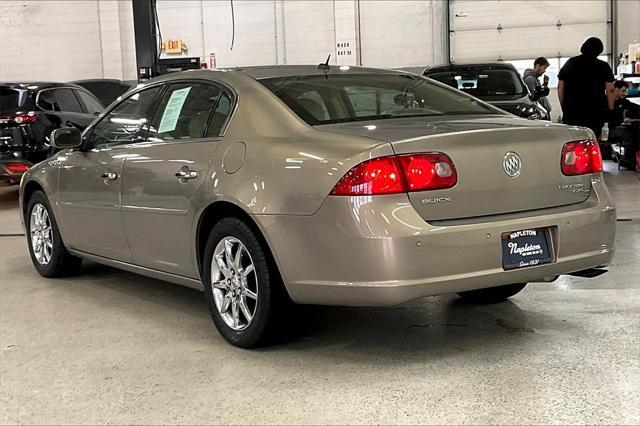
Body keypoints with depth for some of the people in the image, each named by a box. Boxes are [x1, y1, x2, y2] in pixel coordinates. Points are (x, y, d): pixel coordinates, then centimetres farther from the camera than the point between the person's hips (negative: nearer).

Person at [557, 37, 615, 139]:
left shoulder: (569, 63, 10)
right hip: (594, 115, -3)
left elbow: (560, 87, 11)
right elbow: (610, 91, -4)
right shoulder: (603, 66, 0)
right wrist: (610, 109, 5)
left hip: (570, 113, 3)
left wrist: (564, 107, 17)